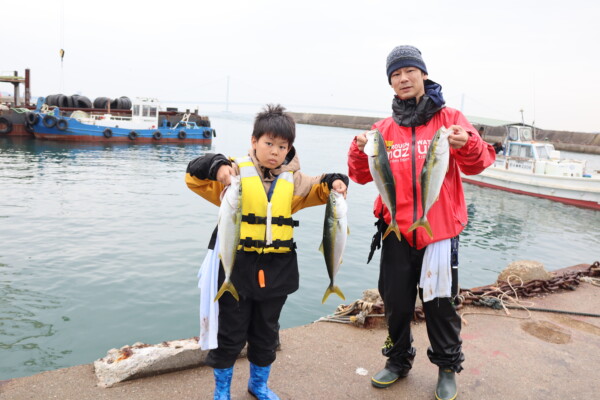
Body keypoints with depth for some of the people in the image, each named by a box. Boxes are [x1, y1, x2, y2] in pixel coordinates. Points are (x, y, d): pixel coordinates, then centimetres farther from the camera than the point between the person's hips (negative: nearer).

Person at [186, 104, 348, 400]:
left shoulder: (293, 179, 6)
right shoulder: (236, 172, -7)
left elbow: (318, 190, 12)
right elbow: (194, 177, -12)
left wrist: (334, 183, -9)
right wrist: (216, 166, -31)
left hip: (276, 269, 4)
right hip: (238, 265, -3)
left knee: (266, 334, 19)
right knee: (230, 334, 10)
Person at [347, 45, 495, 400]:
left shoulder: (450, 118, 0)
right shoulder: (384, 128, 7)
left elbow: (477, 164, -9)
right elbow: (363, 176, 2)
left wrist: (467, 144, -31)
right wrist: (361, 151, -19)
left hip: (439, 229, -2)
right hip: (396, 230, 3)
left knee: (440, 303, 8)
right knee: (396, 302, 12)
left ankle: (449, 367, 31)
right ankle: (399, 360, 35)